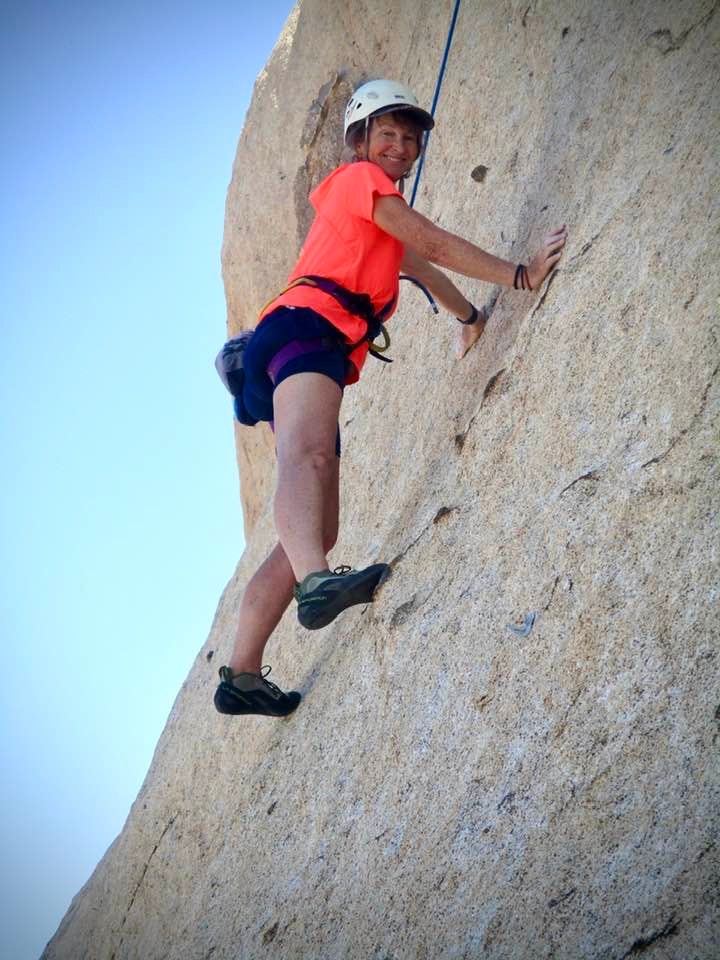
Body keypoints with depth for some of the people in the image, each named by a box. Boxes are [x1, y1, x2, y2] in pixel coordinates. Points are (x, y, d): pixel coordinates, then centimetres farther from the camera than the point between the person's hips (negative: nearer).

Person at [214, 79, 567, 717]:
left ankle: (242, 675, -1)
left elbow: (416, 265, 52)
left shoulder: (383, 211, 37)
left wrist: (471, 316, 65)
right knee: (308, 455, -39)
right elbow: (434, 245, -2)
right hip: (303, 328, -9)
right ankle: (317, 581, -67)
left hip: (325, 354, 10)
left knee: (319, 533, 2)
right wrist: (520, 276, -2)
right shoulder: (359, 177, 8)